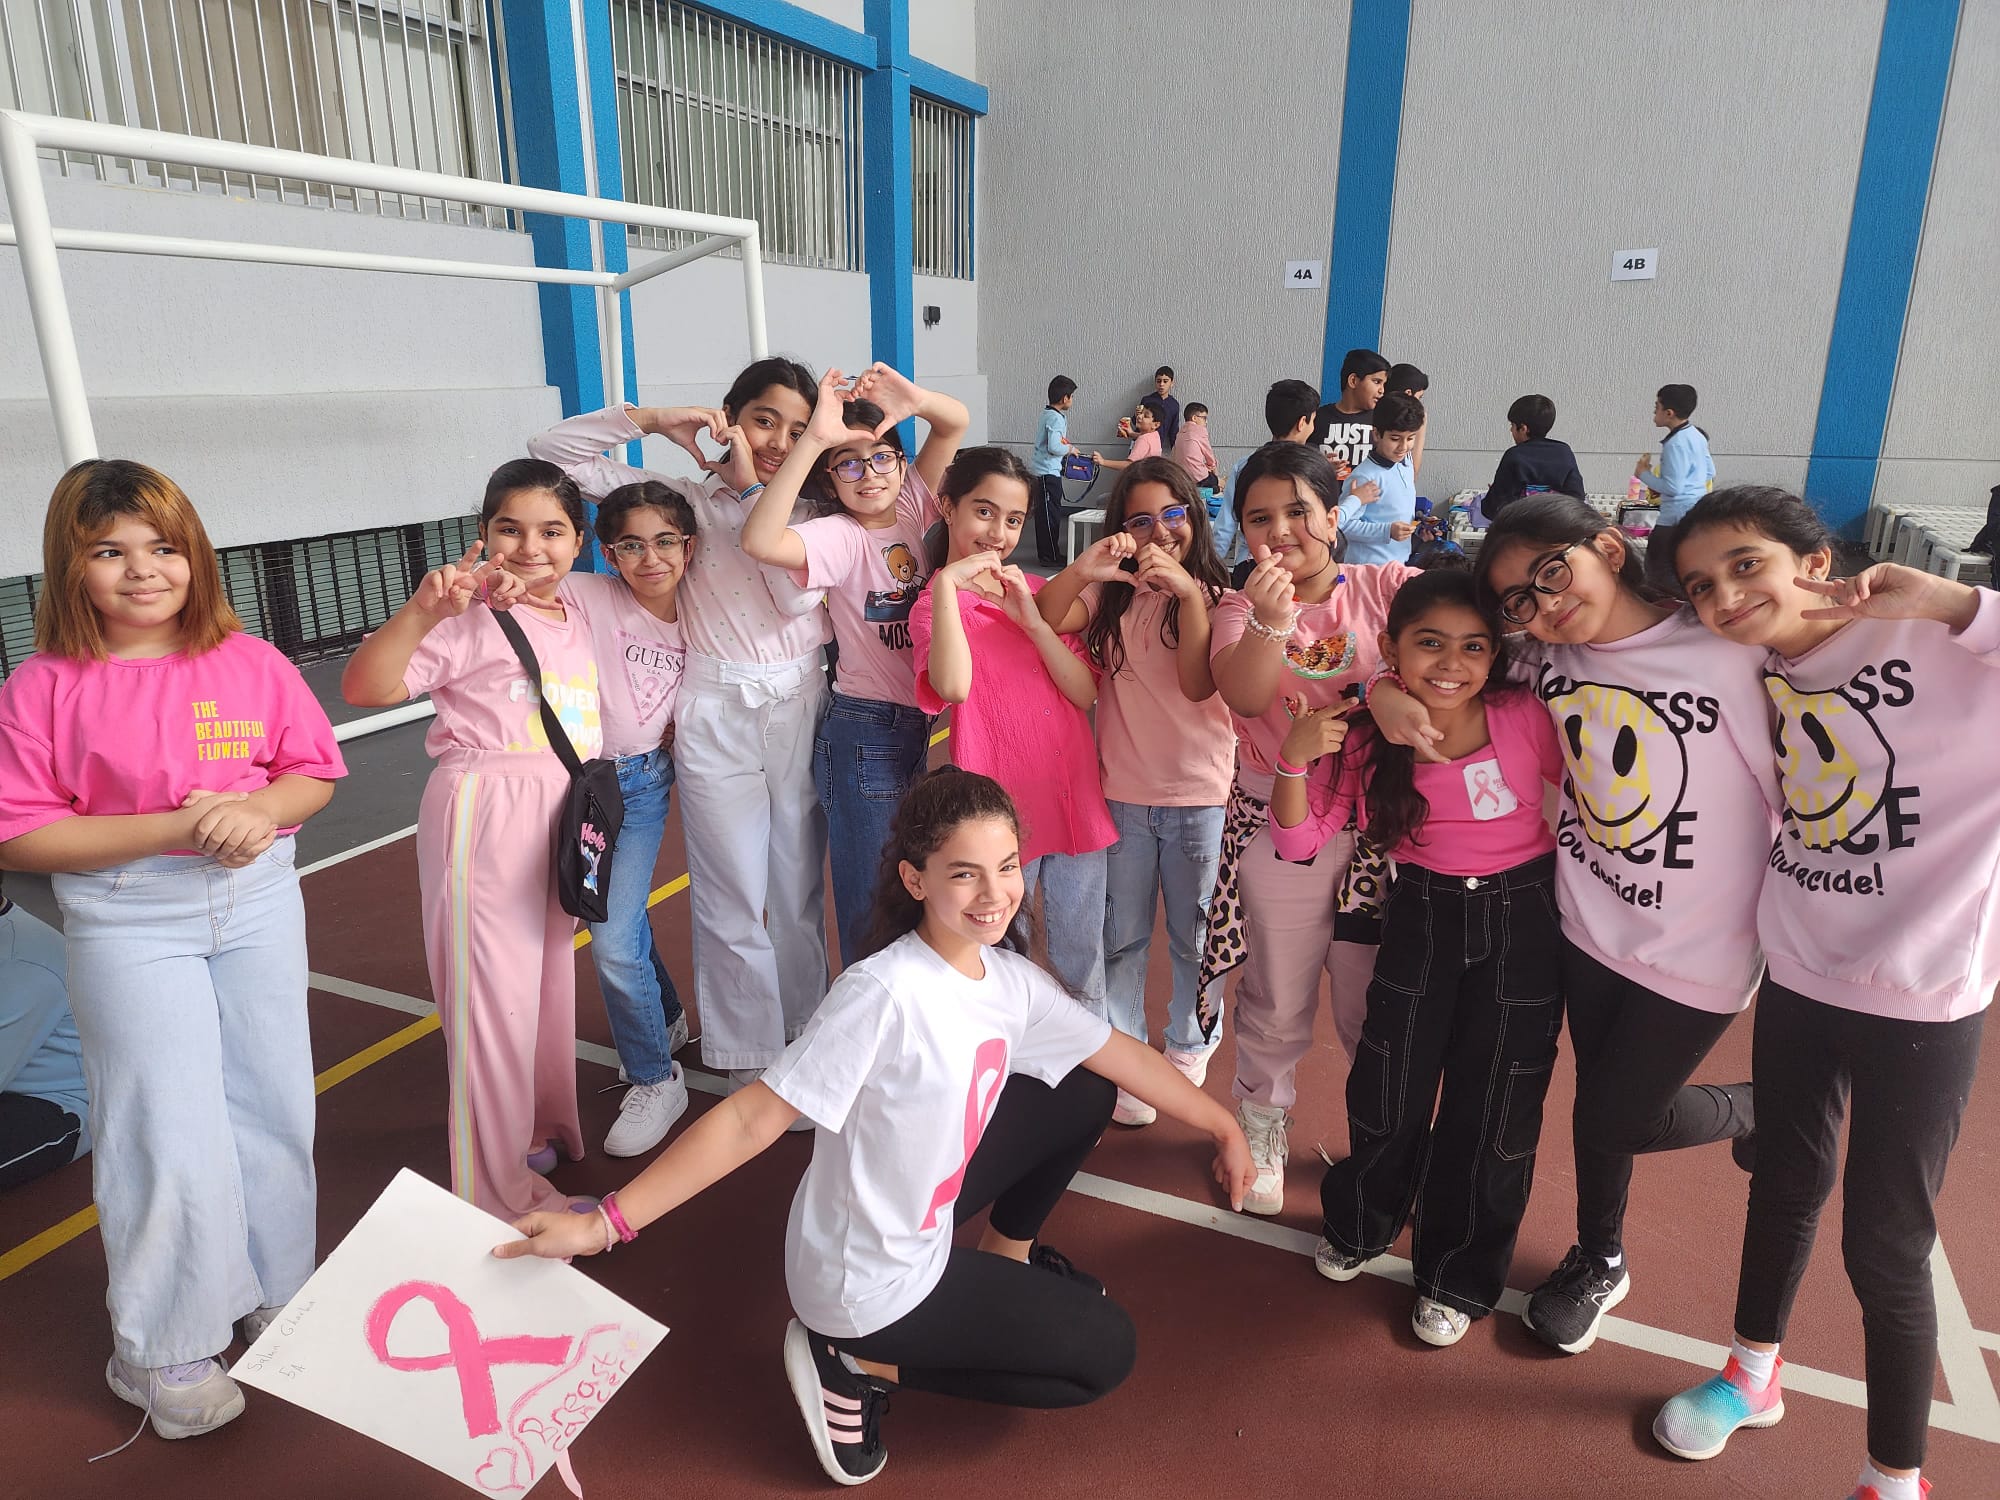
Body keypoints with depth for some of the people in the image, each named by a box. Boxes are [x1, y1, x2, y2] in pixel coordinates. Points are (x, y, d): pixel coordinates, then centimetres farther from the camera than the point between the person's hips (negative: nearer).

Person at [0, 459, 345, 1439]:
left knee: (273, 1105, 13)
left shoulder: (250, 661, -1)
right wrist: (172, 827, -21)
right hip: (128, 926, -3)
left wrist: (260, 810, -16)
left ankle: (277, 1293, 36)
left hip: (258, 903, 3)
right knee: (172, 1137, 0)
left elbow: (315, 769, 6)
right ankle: (161, 1352, 23)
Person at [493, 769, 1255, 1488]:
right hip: (870, 1286, -7)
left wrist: (1222, 1126, 12)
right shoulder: (885, 995, -32)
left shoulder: (1011, 979, -8)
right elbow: (753, 1118, -30)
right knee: (1104, 1353, 3)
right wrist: (605, 1224, -30)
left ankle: (1007, 1255, 27)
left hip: (924, 1225, 7)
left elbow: (1122, 1054, 4)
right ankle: (853, 1364, 6)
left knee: (1083, 1094, 6)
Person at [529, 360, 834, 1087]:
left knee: (799, 888, 13)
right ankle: (750, 1061, 19)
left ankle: (804, 1034, 31)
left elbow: (799, 594, -14)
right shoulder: (686, 499, 1)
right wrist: (653, 419, -9)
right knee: (734, 899, 4)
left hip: (801, 706, 2)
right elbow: (552, 451, -1)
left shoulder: (805, 510, 6)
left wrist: (753, 488, -12)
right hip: (717, 716, -2)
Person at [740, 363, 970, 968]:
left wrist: (913, 399, -23)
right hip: (867, 732, -6)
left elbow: (956, 421, -2)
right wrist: (814, 439, -38)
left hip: (928, 724, 6)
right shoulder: (839, 536, -16)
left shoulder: (914, 506, 1)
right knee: (871, 903, 4)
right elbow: (760, 541, -35)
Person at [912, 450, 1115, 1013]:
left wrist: (1030, 618, -12)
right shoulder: (935, 603, -3)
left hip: (1076, 792, 4)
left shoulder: (1037, 591, 10)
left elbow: (1085, 692, -2)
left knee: (1083, 955, 15)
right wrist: (946, 583, -23)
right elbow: (954, 686, -26)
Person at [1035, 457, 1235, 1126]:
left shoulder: (1219, 599, -2)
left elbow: (1198, 683, -18)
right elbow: (1047, 619, -17)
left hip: (1201, 796, -1)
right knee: (1122, 937, 12)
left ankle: (1189, 1049, 34)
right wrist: (1083, 568, -33)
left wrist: (1188, 592, -25)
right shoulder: (1110, 594, 2)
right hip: (1121, 794, 1)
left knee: (1195, 938, 13)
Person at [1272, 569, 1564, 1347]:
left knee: (1493, 1107, 10)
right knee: (1389, 1090, 10)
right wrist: (1294, 758, -26)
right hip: (1421, 915, 1)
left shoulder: (1526, 718, -18)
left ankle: (1458, 1278, 35)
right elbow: (1298, 841, -11)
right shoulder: (1367, 736, -11)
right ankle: (1359, 1225, 43)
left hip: (1523, 917, -1)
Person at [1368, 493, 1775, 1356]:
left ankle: (1753, 1110, 40)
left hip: (1701, 951, -4)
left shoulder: (1732, 657, -22)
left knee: (1622, 1119, 7)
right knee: (1598, 1100, 19)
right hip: (1589, 923, 4)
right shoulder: (1541, 661, -9)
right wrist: (1385, 688, -20)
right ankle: (1599, 1262, 47)